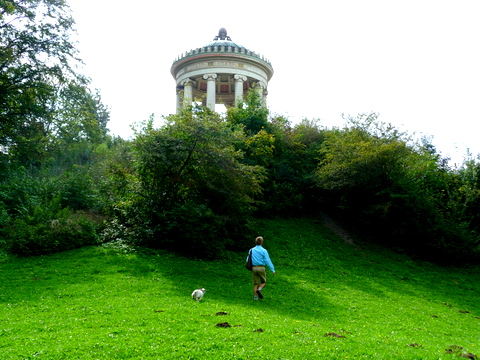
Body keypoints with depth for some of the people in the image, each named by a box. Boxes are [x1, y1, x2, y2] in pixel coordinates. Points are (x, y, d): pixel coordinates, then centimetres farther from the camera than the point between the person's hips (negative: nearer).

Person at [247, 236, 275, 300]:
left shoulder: (251, 250, 6)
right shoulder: (264, 251, -5)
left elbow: (248, 260, 10)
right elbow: (268, 261, -10)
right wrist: (273, 270, -7)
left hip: (254, 268, 3)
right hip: (261, 268, -3)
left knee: (256, 284, 11)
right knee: (263, 282, 12)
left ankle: (255, 296, 3)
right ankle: (259, 290, -15)